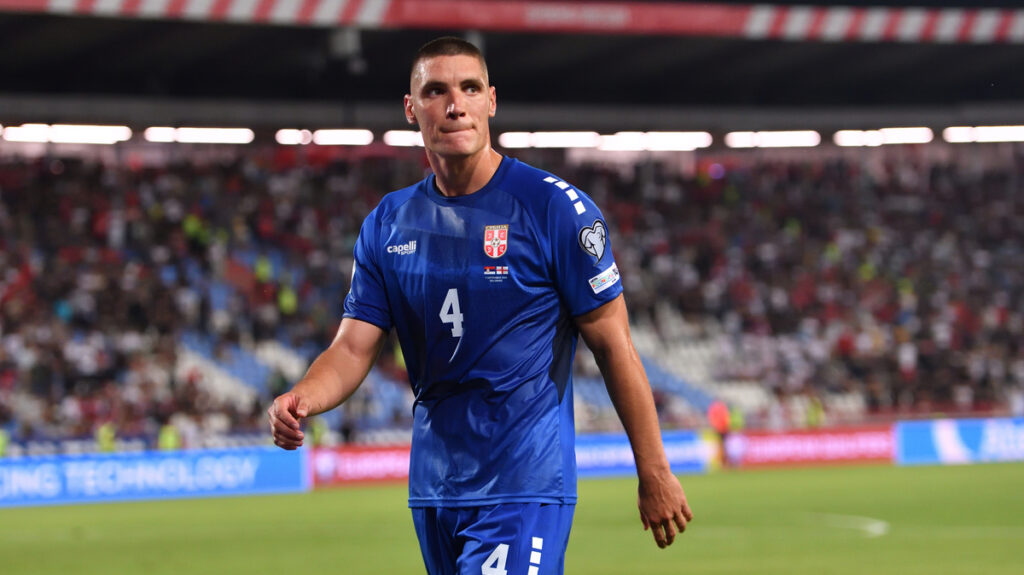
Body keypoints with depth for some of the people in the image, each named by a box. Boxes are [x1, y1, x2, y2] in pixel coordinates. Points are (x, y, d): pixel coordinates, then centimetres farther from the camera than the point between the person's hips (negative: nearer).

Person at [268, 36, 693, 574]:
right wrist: (302, 398, -18)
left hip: (525, 489, -6)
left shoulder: (555, 208, -8)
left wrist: (654, 475, -5)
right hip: (433, 489, 6)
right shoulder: (387, 223, 7)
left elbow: (613, 344, -5)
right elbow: (353, 347, 5)